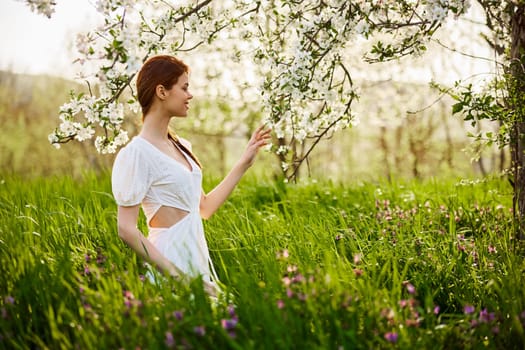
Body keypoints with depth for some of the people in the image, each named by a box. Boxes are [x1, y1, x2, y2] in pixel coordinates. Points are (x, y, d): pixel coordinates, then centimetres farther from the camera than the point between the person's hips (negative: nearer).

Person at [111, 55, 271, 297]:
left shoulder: (181, 146, 11)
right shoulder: (136, 154, -13)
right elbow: (126, 229, -16)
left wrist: (244, 163, 16)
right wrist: (172, 271, -22)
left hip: (198, 257, 8)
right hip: (172, 258, -8)